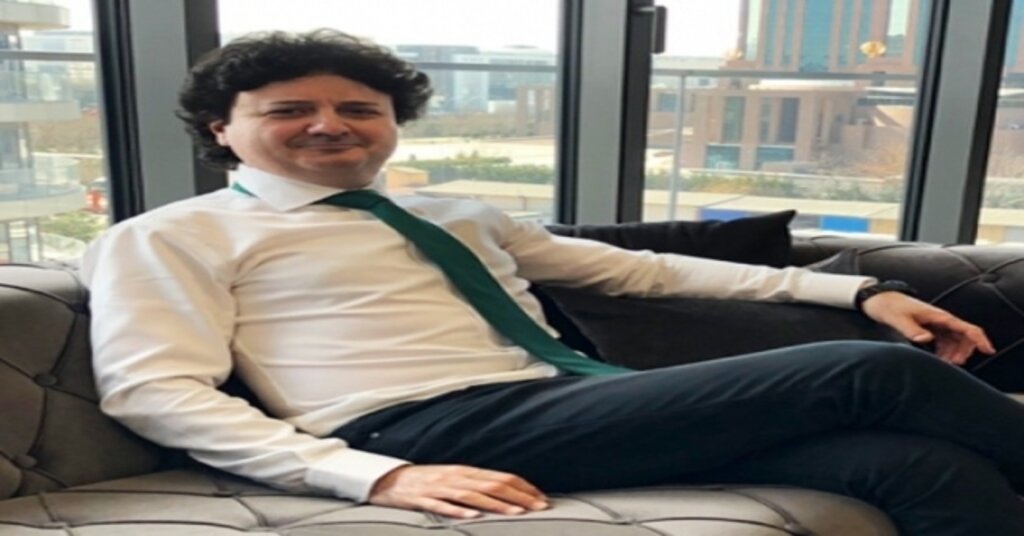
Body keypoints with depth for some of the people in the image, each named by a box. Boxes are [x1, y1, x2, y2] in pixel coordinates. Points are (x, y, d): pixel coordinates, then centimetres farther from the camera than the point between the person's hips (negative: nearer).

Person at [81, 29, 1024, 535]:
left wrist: (853, 288, 18)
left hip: (575, 410, 7)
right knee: (874, 374, -15)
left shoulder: (455, 217, 23)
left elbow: (631, 267, 22)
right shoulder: (169, 240, 10)